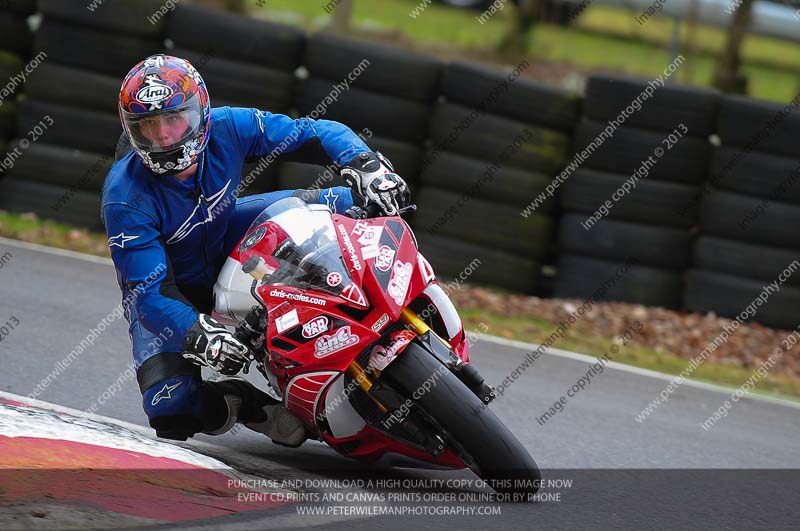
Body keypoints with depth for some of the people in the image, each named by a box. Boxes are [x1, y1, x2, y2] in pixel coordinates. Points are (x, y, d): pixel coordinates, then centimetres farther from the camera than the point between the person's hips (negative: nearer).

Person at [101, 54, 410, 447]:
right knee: (170, 411, -25)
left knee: (349, 204, -15)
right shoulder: (125, 199, -33)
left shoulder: (227, 128, -25)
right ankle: (243, 405, 3)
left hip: (225, 237, 4)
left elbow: (315, 134, -18)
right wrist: (195, 334, -52)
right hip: (168, 286, -3)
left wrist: (366, 164, -38)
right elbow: (150, 291, -34)